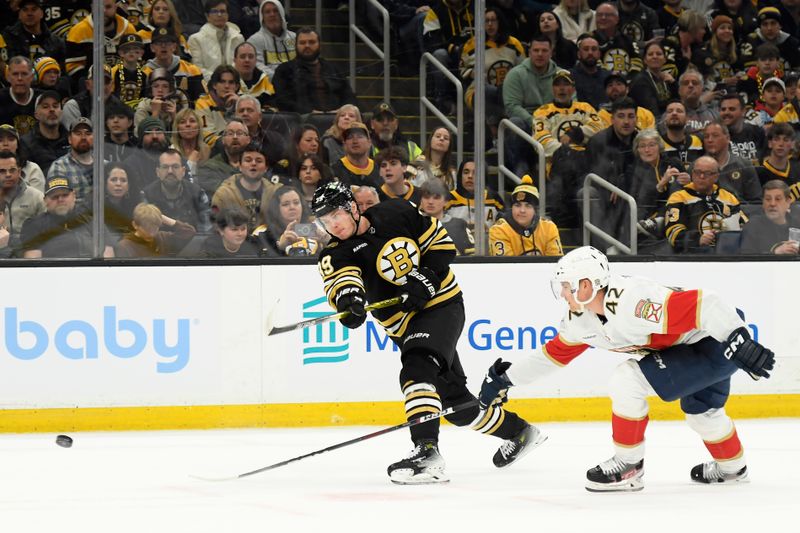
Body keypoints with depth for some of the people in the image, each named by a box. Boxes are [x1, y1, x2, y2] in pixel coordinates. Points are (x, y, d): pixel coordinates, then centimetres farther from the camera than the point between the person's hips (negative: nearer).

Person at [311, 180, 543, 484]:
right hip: (405, 327, 5)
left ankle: (426, 452, -40)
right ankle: (518, 432, 33)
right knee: (454, 401, 11)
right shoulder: (336, 254, -6)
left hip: (442, 304, -5)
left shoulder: (396, 214, -8)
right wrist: (348, 300, -50)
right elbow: (341, 279, -28)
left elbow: (442, 243, -1)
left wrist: (427, 279, -16)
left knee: (416, 371, -30)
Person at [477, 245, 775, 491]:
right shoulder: (582, 319, 0)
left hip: (716, 339, -10)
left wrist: (740, 342, -40)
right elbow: (555, 352, 16)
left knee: (627, 380, -18)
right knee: (701, 411, 33)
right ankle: (732, 468, 59)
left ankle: (628, 467, -3)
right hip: (690, 347, 10)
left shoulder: (631, 300, -31)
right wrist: (504, 378, 18)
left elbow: (702, 305, -36)